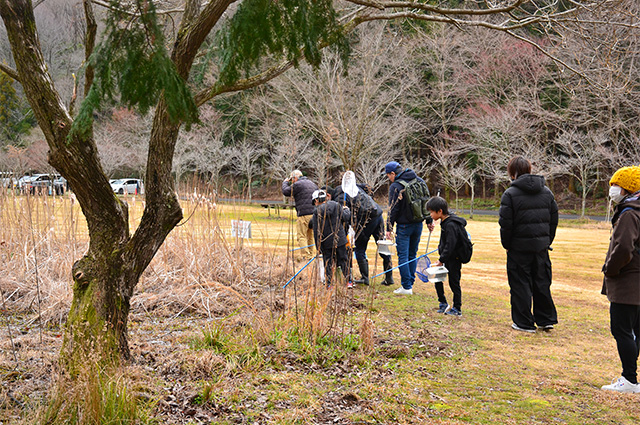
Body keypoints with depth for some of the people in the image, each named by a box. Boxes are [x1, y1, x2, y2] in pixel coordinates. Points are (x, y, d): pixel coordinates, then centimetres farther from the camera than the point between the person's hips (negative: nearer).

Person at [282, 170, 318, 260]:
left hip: (304, 214, -8)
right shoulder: (312, 183, 19)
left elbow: (285, 192, -1)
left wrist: (285, 182, 17)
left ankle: (305, 255, -11)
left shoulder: (298, 184, -6)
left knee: (302, 236, -4)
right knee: (310, 235, 16)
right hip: (314, 213, 8)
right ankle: (311, 254, 20)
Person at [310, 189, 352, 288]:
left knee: (328, 262, 9)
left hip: (326, 242, -2)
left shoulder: (317, 212, -8)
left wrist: (318, 245, -2)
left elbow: (316, 231, -8)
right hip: (340, 239, 2)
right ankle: (349, 281, 10)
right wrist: (346, 210, 20)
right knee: (343, 260, 12)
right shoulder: (336, 205, -2)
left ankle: (328, 284, 7)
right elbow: (345, 218, -2)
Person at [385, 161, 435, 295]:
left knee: (403, 256, -2)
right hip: (418, 224, 6)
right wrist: (429, 220, 17)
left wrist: (389, 228, -6)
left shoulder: (395, 186, -12)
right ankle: (410, 283, 20)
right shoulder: (420, 181, 7)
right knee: (412, 254, 16)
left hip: (404, 226, -6)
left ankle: (406, 287, -4)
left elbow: (393, 209, -12)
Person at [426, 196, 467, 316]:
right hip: (447, 258, 9)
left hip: (454, 259, -9)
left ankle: (457, 309, 14)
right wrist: (441, 259, 16)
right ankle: (443, 303, 23)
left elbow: (450, 245, -26)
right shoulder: (445, 222, 6)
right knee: (437, 278, 11)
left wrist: (441, 260, -22)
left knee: (454, 283, 1)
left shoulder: (451, 225, -24)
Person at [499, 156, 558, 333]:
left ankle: (524, 322, 8)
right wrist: (547, 241, 17)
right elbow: (554, 219, 10)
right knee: (542, 282, 15)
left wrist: (507, 245, 0)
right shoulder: (546, 192, 7)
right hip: (541, 246, 5)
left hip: (519, 247, -5)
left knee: (520, 285, 4)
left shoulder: (510, 194, -11)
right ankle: (546, 319, 20)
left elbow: (506, 224, -12)